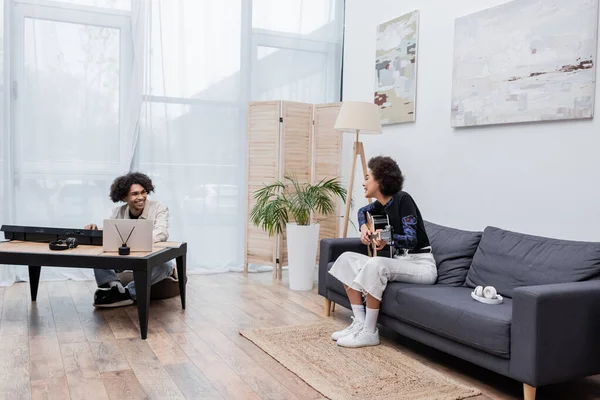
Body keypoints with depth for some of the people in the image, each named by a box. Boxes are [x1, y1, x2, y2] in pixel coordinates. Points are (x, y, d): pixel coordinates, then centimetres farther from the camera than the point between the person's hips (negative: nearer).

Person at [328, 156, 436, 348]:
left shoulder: (402, 199, -16)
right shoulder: (382, 204, 6)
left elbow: (411, 240, -23)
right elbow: (363, 211, 30)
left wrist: (389, 238, -43)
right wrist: (364, 228, 9)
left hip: (421, 265, -9)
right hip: (399, 261, 9)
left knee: (375, 264, -34)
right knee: (347, 258, -1)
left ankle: (370, 333, -22)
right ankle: (359, 323, -8)